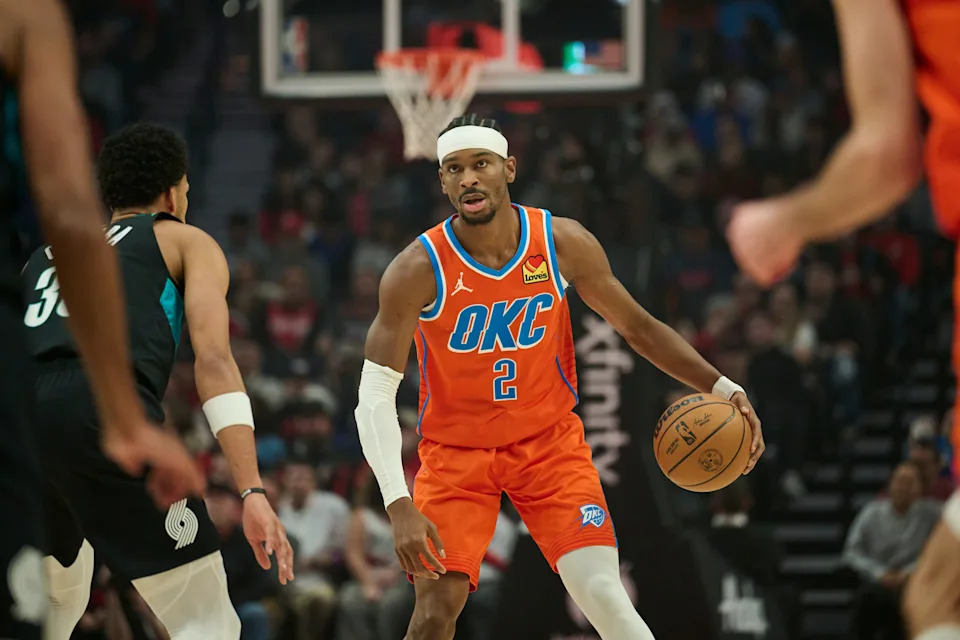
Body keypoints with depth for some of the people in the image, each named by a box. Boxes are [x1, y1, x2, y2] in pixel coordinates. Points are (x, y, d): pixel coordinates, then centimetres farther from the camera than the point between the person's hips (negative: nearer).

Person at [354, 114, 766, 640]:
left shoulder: (563, 244, -12)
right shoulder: (418, 270, -20)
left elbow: (638, 326, 2)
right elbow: (375, 395, -20)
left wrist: (722, 388, -13)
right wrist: (399, 508, -31)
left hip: (550, 443, 1)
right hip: (455, 453, -1)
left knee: (603, 594, -16)